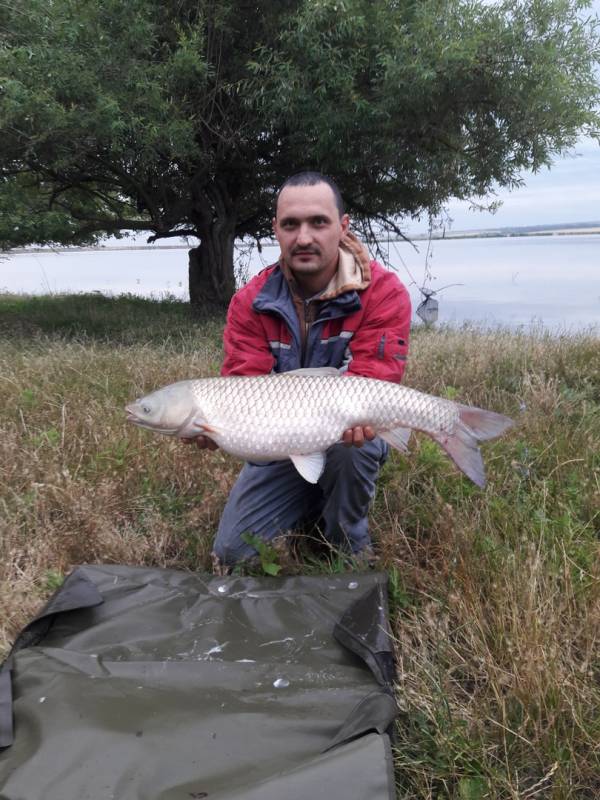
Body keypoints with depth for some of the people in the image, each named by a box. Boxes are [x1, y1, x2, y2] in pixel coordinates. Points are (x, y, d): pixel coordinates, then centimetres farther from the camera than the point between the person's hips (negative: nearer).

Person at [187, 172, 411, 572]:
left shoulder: (383, 292, -17)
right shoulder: (251, 302, -10)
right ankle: (311, 502, 24)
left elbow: (372, 380, -25)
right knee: (233, 552, -4)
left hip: (348, 439, -2)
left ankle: (351, 543, -7)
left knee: (352, 444, -39)